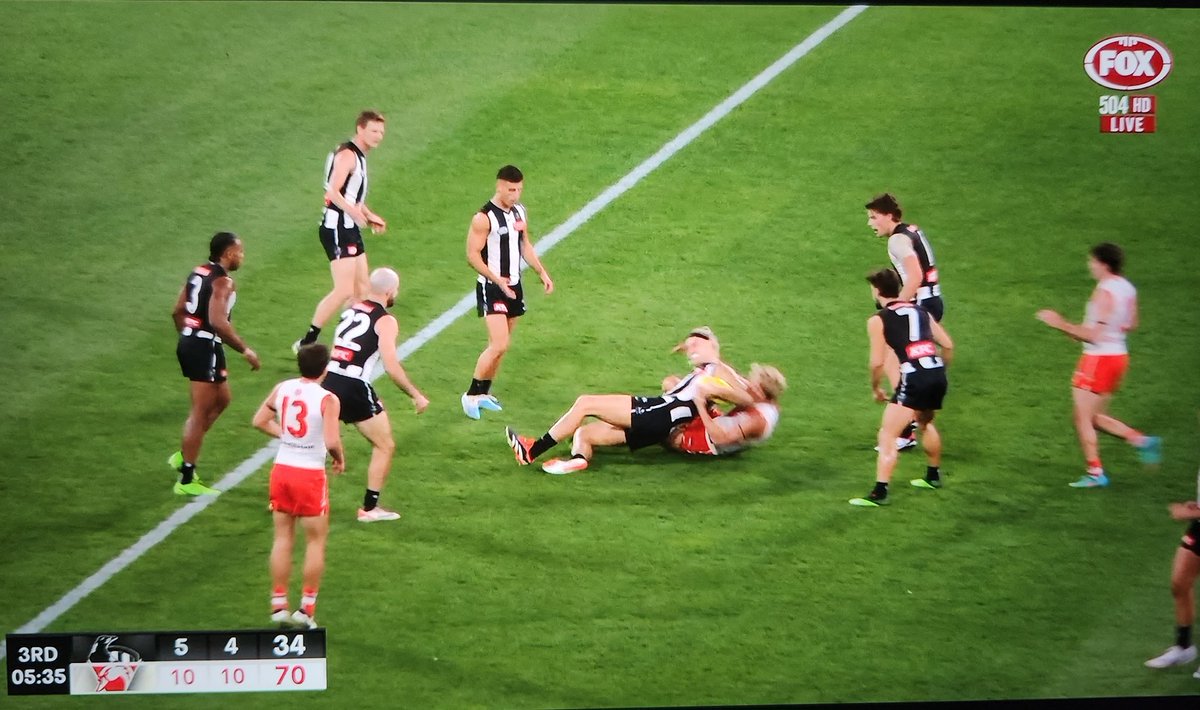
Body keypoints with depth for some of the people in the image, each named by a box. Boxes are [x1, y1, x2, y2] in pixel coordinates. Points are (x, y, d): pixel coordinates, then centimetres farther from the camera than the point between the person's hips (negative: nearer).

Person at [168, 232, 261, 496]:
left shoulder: (198, 273, 11)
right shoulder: (223, 281, -16)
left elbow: (178, 311, 16)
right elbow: (218, 322, -27)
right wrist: (245, 350, -19)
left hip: (189, 343, 10)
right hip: (206, 348, -10)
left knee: (222, 399, 24)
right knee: (200, 412, -2)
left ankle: (184, 455, 23)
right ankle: (187, 480, 2)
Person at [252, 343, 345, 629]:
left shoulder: (282, 389, 0)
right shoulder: (328, 400, -16)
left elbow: (260, 420, 7)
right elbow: (332, 441, -23)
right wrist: (340, 457, -3)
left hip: (281, 470, 5)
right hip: (310, 474, -5)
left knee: (283, 538, 13)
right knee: (316, 541, 8)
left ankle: (278, 606, 15)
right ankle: (306, 609, 7)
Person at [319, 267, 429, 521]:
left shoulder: (350, 310, 15)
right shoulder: (385, 321, -5)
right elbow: (391, 366, -14)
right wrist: (416, 395, -6)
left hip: (328, 383, 6)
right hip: (354, 388, -6)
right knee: (385, 446, 9)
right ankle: (369, 508, 9)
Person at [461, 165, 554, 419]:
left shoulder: (519, 212, 6)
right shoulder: (484, 218, -18)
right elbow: (473, 255, -18)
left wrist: (542, 272, 9)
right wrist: (497, 280, -25)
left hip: (513, 286, 8)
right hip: (491, 288, -8)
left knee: (501, 345, 11)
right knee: (499, 345, -15)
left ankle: (484, 393, 23)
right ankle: (471, 395, -3)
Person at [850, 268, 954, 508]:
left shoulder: (877, 321, 3)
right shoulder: (921, 312, 19)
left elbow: (877, 362, -2)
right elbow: (948, 345, 17)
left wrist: (876, 389, 15)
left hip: (914, 379, -7)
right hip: (937, 374, 7)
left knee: (887, 436, -4)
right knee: (925, 423, 34)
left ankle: (880, 492, -14)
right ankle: (934, 476, 48)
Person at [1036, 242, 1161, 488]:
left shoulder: (1104, 292, -21)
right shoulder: (1127, 288, 6)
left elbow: (1093, 335, -24)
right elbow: (1130, 324, 18)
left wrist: (1061, 324, -18)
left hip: (1099, 357, -9)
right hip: (1118, 355, 9)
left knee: (1083, 417, 1)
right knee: (1094, 416, 19)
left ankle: (1095, 473, 2)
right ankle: (1141, 440, 7)